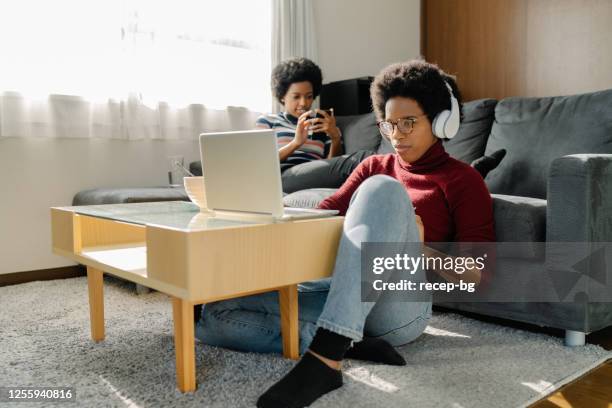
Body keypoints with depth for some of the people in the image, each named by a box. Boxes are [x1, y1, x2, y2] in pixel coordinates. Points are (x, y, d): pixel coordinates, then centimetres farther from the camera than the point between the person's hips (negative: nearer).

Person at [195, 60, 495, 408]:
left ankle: (326, 355, -42)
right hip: (339, 292, 5)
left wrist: (417, 243, -9)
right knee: (216, 315, -12)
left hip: (400, 306, -4)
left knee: (382, 190, -31)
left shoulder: (462, 179, 11)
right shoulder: (374, 166, 25)